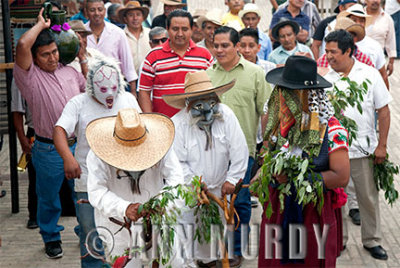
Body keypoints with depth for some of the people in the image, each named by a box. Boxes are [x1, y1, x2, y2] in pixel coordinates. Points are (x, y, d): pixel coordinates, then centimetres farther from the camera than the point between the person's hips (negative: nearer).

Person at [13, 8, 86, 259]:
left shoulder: (69, 71, 8)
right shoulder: (29, 76, -10)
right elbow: (22, 45, -28)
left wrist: (83, 59, 11)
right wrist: (41, 24, -12)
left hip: (78, 144, 4)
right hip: (49, 151, -4)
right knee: (49, 197, 13)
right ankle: (51, 237, 33)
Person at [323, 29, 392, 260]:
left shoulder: (370, 74, -4)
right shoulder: (327, 80, 0)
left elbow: (384, 111, -1)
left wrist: (382, 145, -4)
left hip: (364, 148, -1)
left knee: (369, 197, 10)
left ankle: (372, 240, 26)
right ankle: (338, 239, 28)